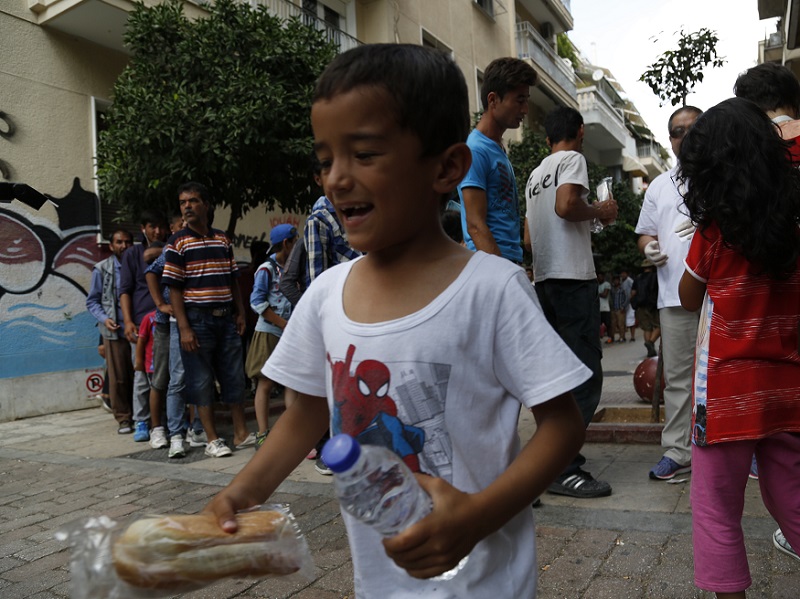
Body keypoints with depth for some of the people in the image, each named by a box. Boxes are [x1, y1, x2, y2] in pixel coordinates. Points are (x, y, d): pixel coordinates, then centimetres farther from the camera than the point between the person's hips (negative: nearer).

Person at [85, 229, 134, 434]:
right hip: (114, 330, -1)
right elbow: (92, 301, 7)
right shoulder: (102, 269, 5)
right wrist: (104, 319, -10)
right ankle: (123, 419, 10)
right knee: (118, 377, 1)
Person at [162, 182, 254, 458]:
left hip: (225, 318, 4)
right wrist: (184, 328, -14)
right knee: (201, 380, 2)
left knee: (234, 376, 8)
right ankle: (212, 440, 12)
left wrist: (240, 313, 9)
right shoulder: (178, 243, -3)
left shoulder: (223, 240, 11)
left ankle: (241, 433, 19)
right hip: (197, 319, -4)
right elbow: (174, 289, -7)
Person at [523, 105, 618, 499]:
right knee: (585, 374, -8)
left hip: (544, 279, 9)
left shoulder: (535, 174, 22)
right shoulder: (572, 159, -2)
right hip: (572, 277, -9)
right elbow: (566, 205, -21)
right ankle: (563, 469, -9)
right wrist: (601, 211, -2)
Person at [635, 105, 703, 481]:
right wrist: (650, 248, -1)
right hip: (675, 295, 3)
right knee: (677, 376, 4)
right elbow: (645, 232, 21)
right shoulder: (659, 185, 21)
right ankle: (678, 452, 10)